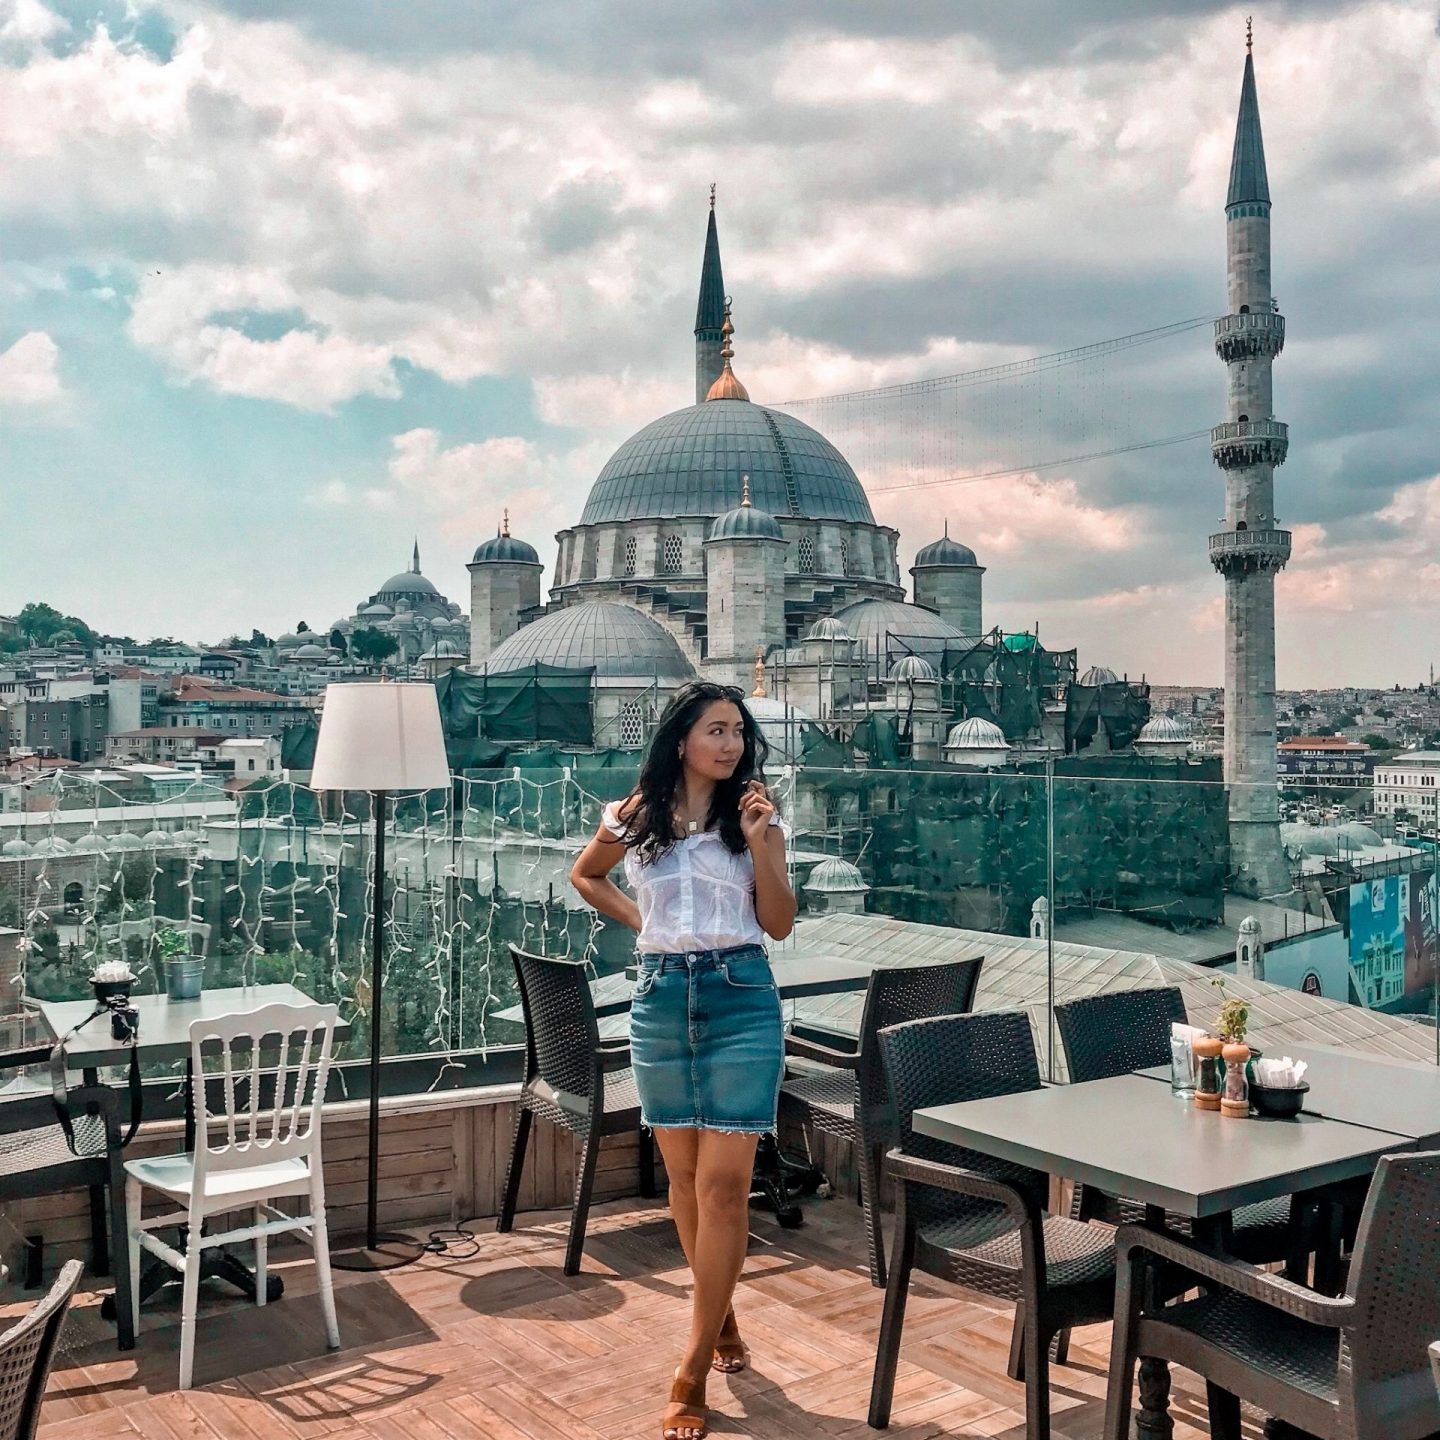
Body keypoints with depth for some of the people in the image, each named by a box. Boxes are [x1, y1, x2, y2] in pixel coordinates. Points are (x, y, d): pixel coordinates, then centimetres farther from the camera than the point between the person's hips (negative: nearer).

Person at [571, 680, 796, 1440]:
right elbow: (585, 876, 21)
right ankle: (722, 1318, 34)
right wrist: (638, 919, 7)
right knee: (684, 1176, 13)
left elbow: (780, 924, -2)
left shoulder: (756, 817, -1)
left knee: (723, 1181, -6)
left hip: (740, 999, -2)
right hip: (661, 999, 2)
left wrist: (759, 844, -14)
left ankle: (693, 1372, 1)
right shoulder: (633, 818, 2)